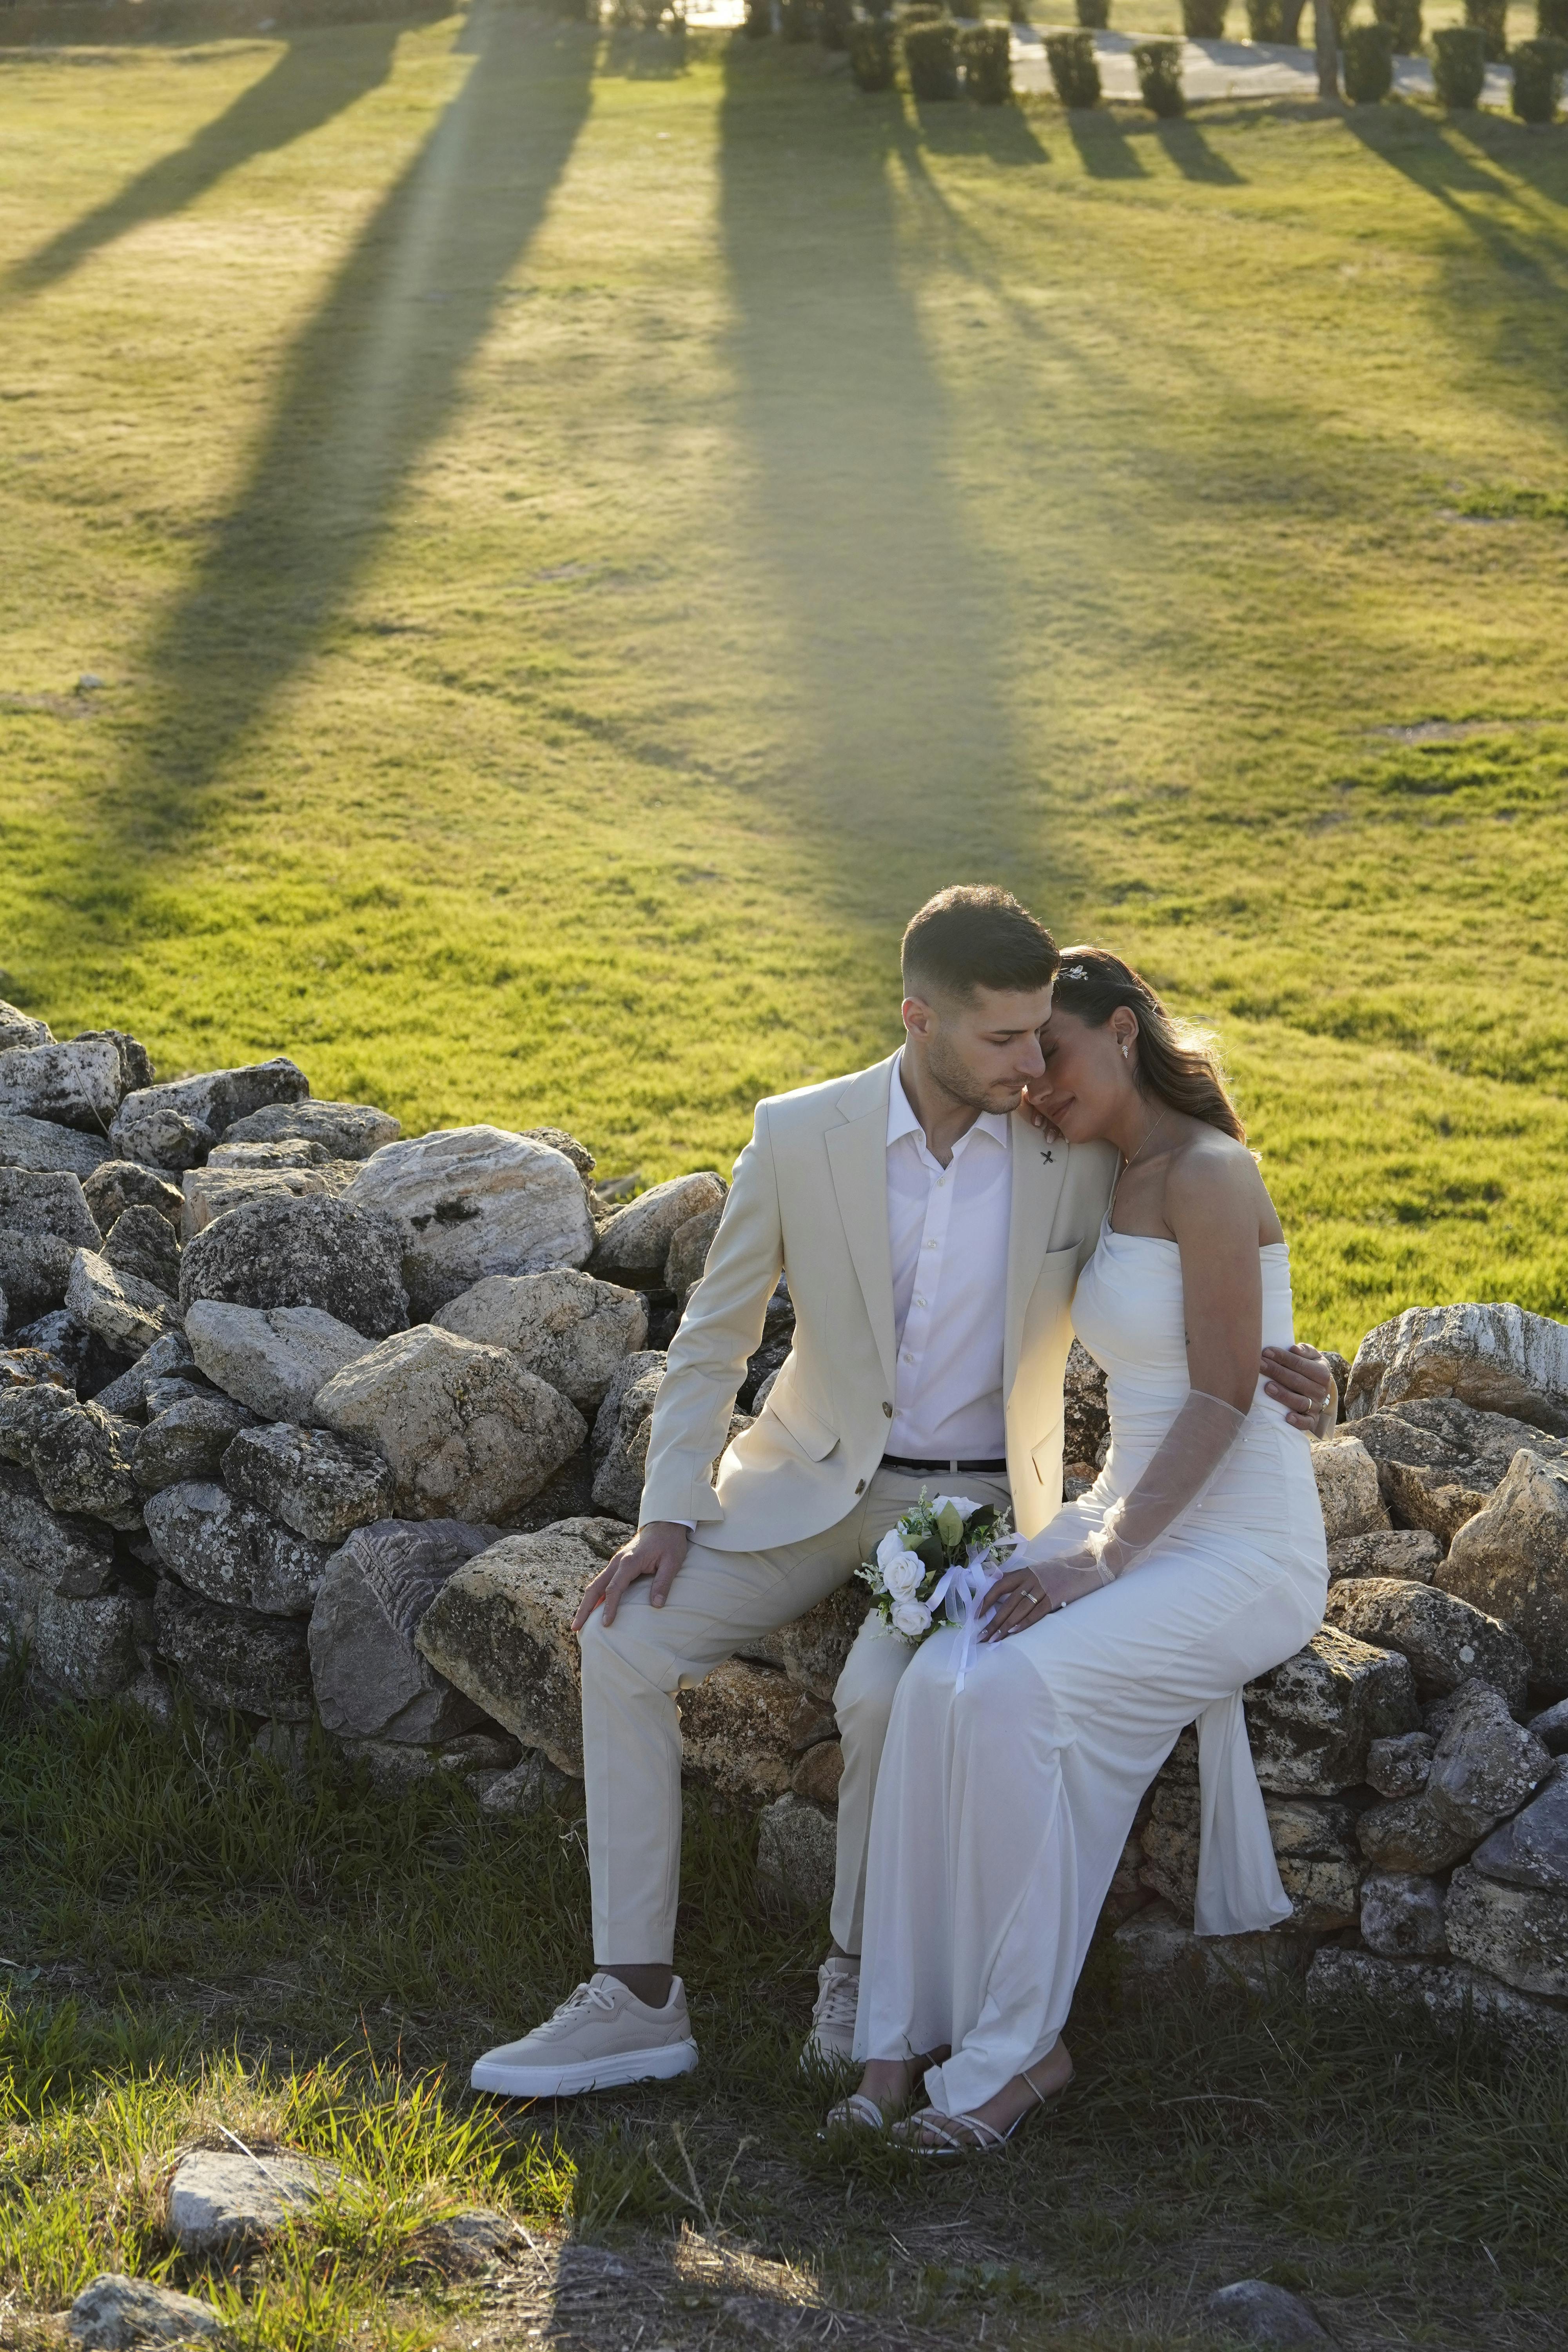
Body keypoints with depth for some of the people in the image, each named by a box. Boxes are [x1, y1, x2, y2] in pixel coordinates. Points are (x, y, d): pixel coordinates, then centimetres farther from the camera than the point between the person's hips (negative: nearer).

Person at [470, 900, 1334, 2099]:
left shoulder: (1081, 1151, -11)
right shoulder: (799, 1135, -12)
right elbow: (714, 1340, -1)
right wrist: (669, 1515, -11)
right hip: (814, 1478, 2)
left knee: (885, 1697, -31)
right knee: (624, 1644, -19)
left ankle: (864, 1974, -5)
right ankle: (637, 1996, -12)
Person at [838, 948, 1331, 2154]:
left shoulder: (1209, 1176, -15)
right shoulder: (1120, 1188, 13)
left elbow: (1226, 1393, -18)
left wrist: (1100, 1559, -22)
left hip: (1244, 1555, -8)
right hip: (1129, 1523, 8)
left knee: (1011, 1695, -29)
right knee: (936, 1684, -20)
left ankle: (1018, 2044, -15)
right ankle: (911, 2029, -16)